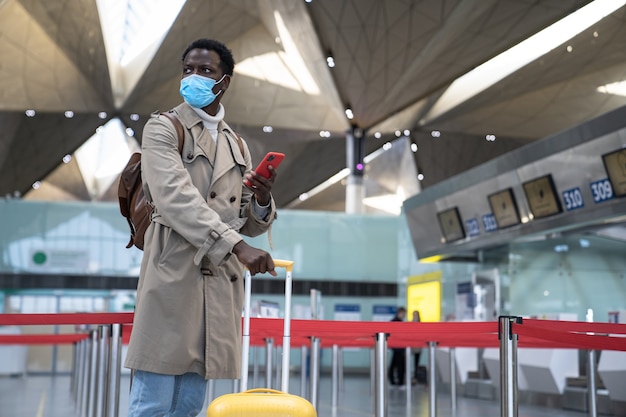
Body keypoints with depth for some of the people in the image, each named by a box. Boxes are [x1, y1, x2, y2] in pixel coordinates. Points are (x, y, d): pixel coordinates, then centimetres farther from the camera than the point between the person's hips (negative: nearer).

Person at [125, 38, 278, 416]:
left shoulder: (237, 145, 20)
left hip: (221, 284, 5)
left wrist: (263, 199, -3)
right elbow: (175, 198, -14)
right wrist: (238, 246, -24)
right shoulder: (163, 129, 3)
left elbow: (250, 225, 21)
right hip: (173, 275, -5)